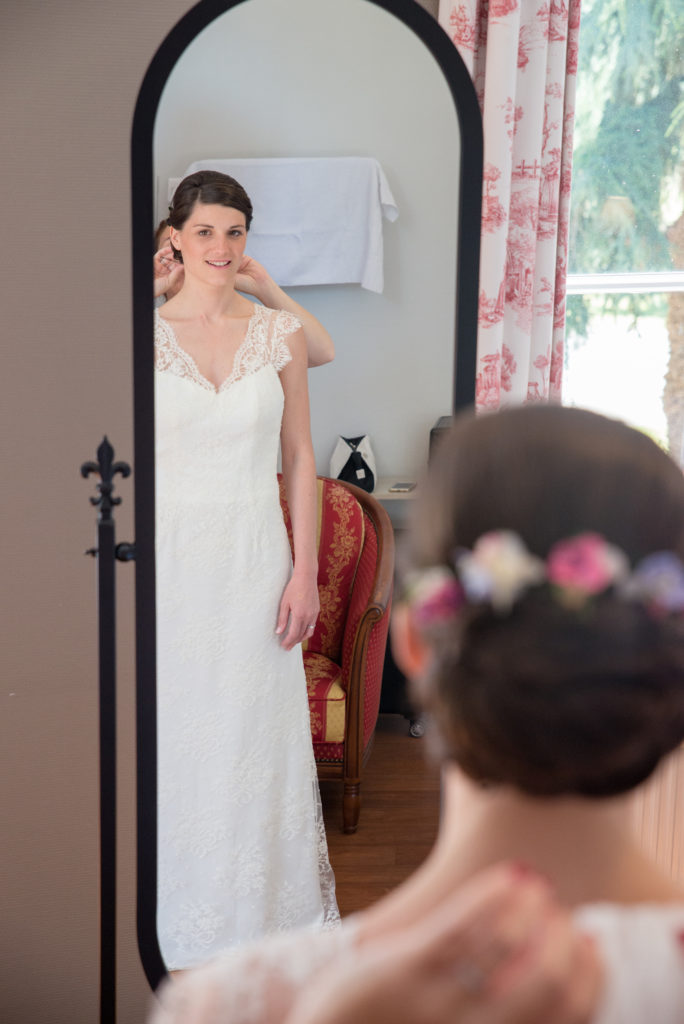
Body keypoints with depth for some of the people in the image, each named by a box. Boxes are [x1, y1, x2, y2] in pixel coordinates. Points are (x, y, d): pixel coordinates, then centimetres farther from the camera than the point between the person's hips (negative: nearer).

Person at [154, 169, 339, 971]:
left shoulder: (280, 335, 0)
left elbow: (299, 459, 3)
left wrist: (305, 571, -2)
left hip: (255, 553, 1)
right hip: (171, 553, -1)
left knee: (258, 727, 10)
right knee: (175, 730, 8)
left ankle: (265, 901, 29)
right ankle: (183, 912, 27)